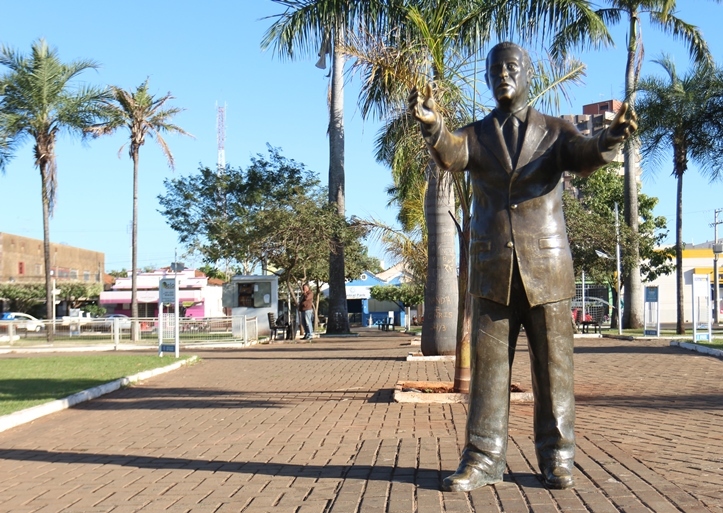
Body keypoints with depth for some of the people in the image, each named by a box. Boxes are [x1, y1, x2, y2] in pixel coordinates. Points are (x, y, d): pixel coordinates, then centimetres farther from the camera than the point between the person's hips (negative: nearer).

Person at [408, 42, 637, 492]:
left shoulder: (556, 131, 8)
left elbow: (585, 158, -13)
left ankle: (557, 457, 13)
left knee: (553, 365, 3)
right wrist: (433, 125, -36)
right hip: (493, 270, 1)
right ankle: (483, 459, 8)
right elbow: (450, 155, -13)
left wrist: (610, 139, -36)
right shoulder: (475, 135, 10)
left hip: (546, 268, -1)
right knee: (488, 364, 2)